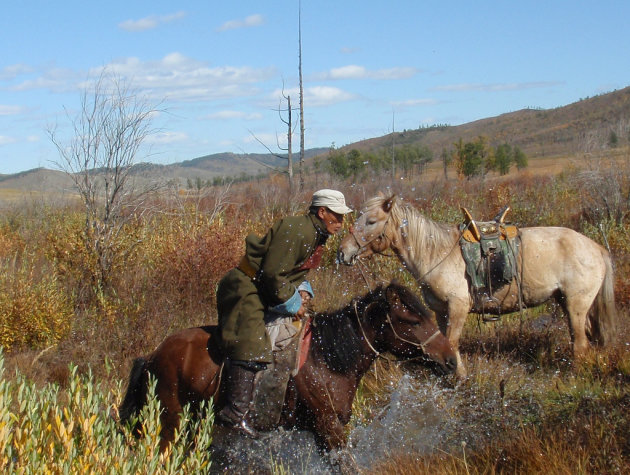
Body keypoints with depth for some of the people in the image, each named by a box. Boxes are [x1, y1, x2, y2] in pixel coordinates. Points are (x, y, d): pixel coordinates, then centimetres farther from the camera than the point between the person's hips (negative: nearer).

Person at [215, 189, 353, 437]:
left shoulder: (316, 236, 14)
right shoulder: (297, 230, -19)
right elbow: (272, 273, -23)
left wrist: (302, 292, 3)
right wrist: (292, 302, -13)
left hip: (264, 293, 11)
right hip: (245, 288, -11)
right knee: (252, 349, -22)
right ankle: (235, 412, -27)